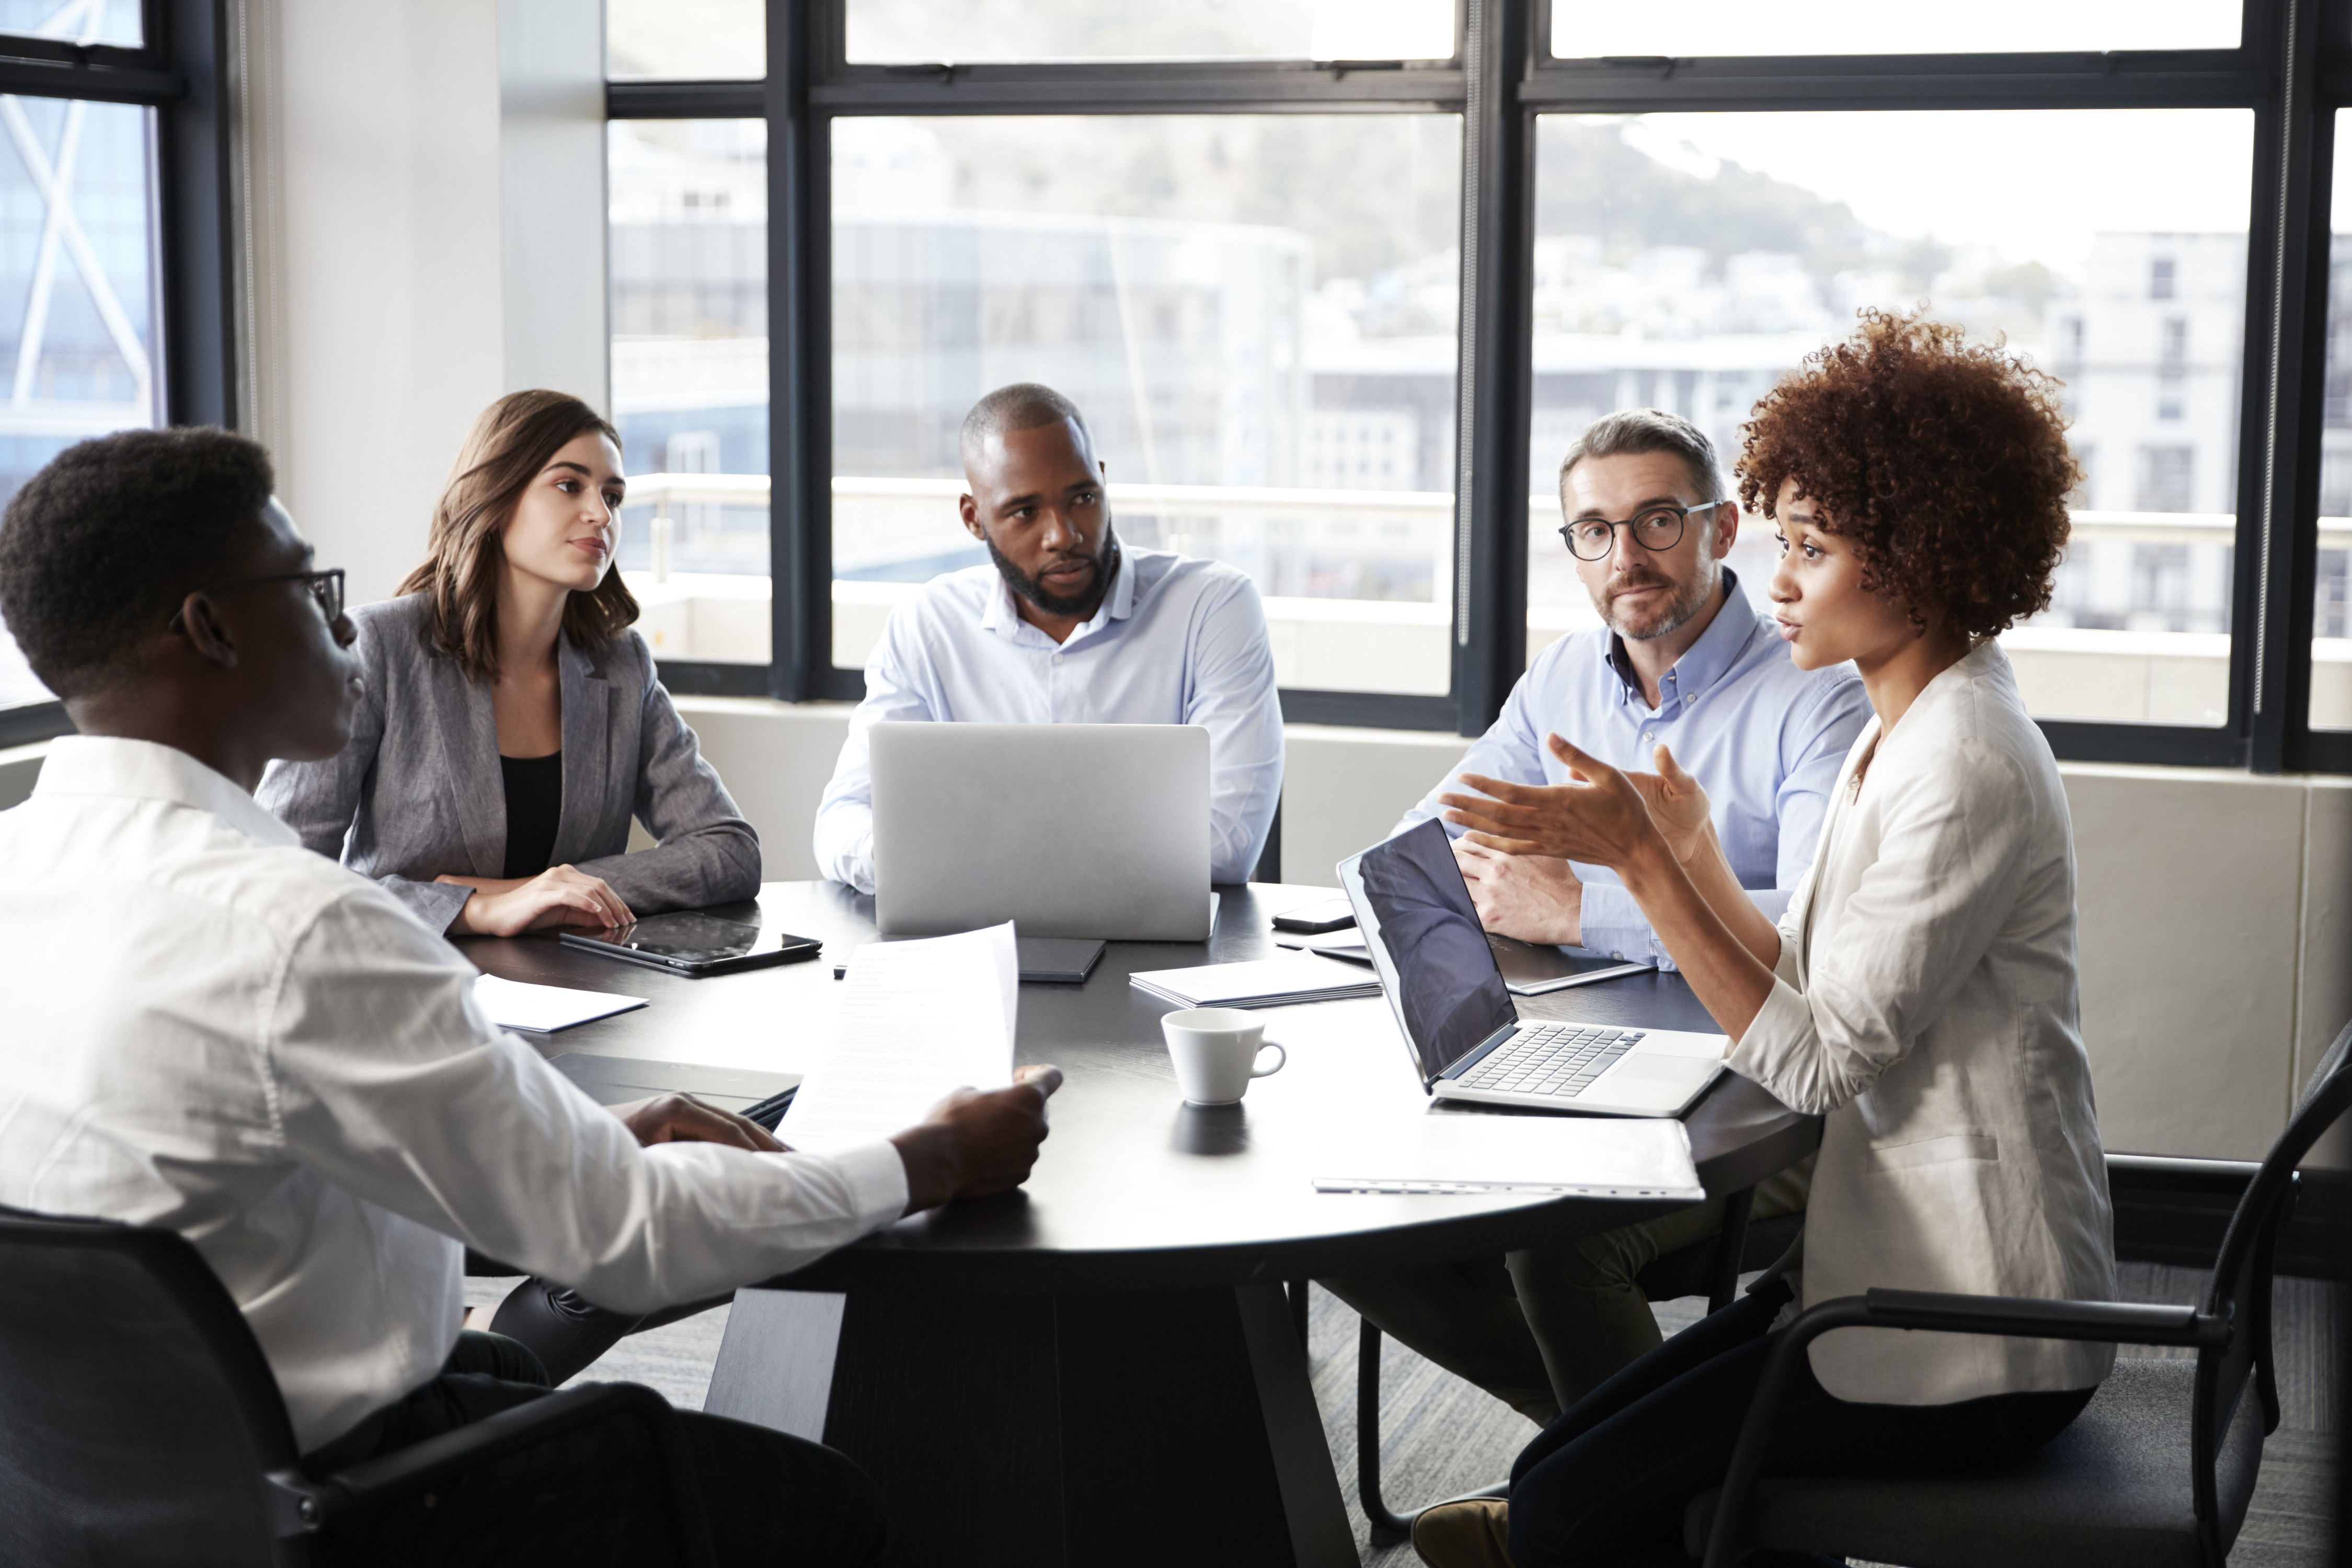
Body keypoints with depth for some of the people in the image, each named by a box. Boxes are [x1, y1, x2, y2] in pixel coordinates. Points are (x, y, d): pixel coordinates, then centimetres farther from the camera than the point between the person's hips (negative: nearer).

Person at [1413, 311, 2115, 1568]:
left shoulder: (1967, 766, -20)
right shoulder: (1900, 734, 11)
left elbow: (1822, 1060, -21)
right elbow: (1814, 998, 10)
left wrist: (1642, 861, -20)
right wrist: (1688, 850, 2)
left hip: (1973, 1339, -9)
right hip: (1903, 1270, 9)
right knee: (1560, 1466, 5)